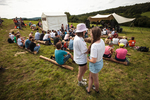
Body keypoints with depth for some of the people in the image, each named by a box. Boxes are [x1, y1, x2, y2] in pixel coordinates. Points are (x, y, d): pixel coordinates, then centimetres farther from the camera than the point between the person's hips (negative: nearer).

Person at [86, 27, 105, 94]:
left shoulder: (94, 46, -35)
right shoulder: (102, 41, -9)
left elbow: (93, 61, -32)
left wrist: (88, 59, -11)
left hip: (95, 65, -8)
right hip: (100, 61, 8)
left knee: (95, 79, 23)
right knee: (91, 76, 28)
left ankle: (97, 90, 54)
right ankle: (88, 89, 50)